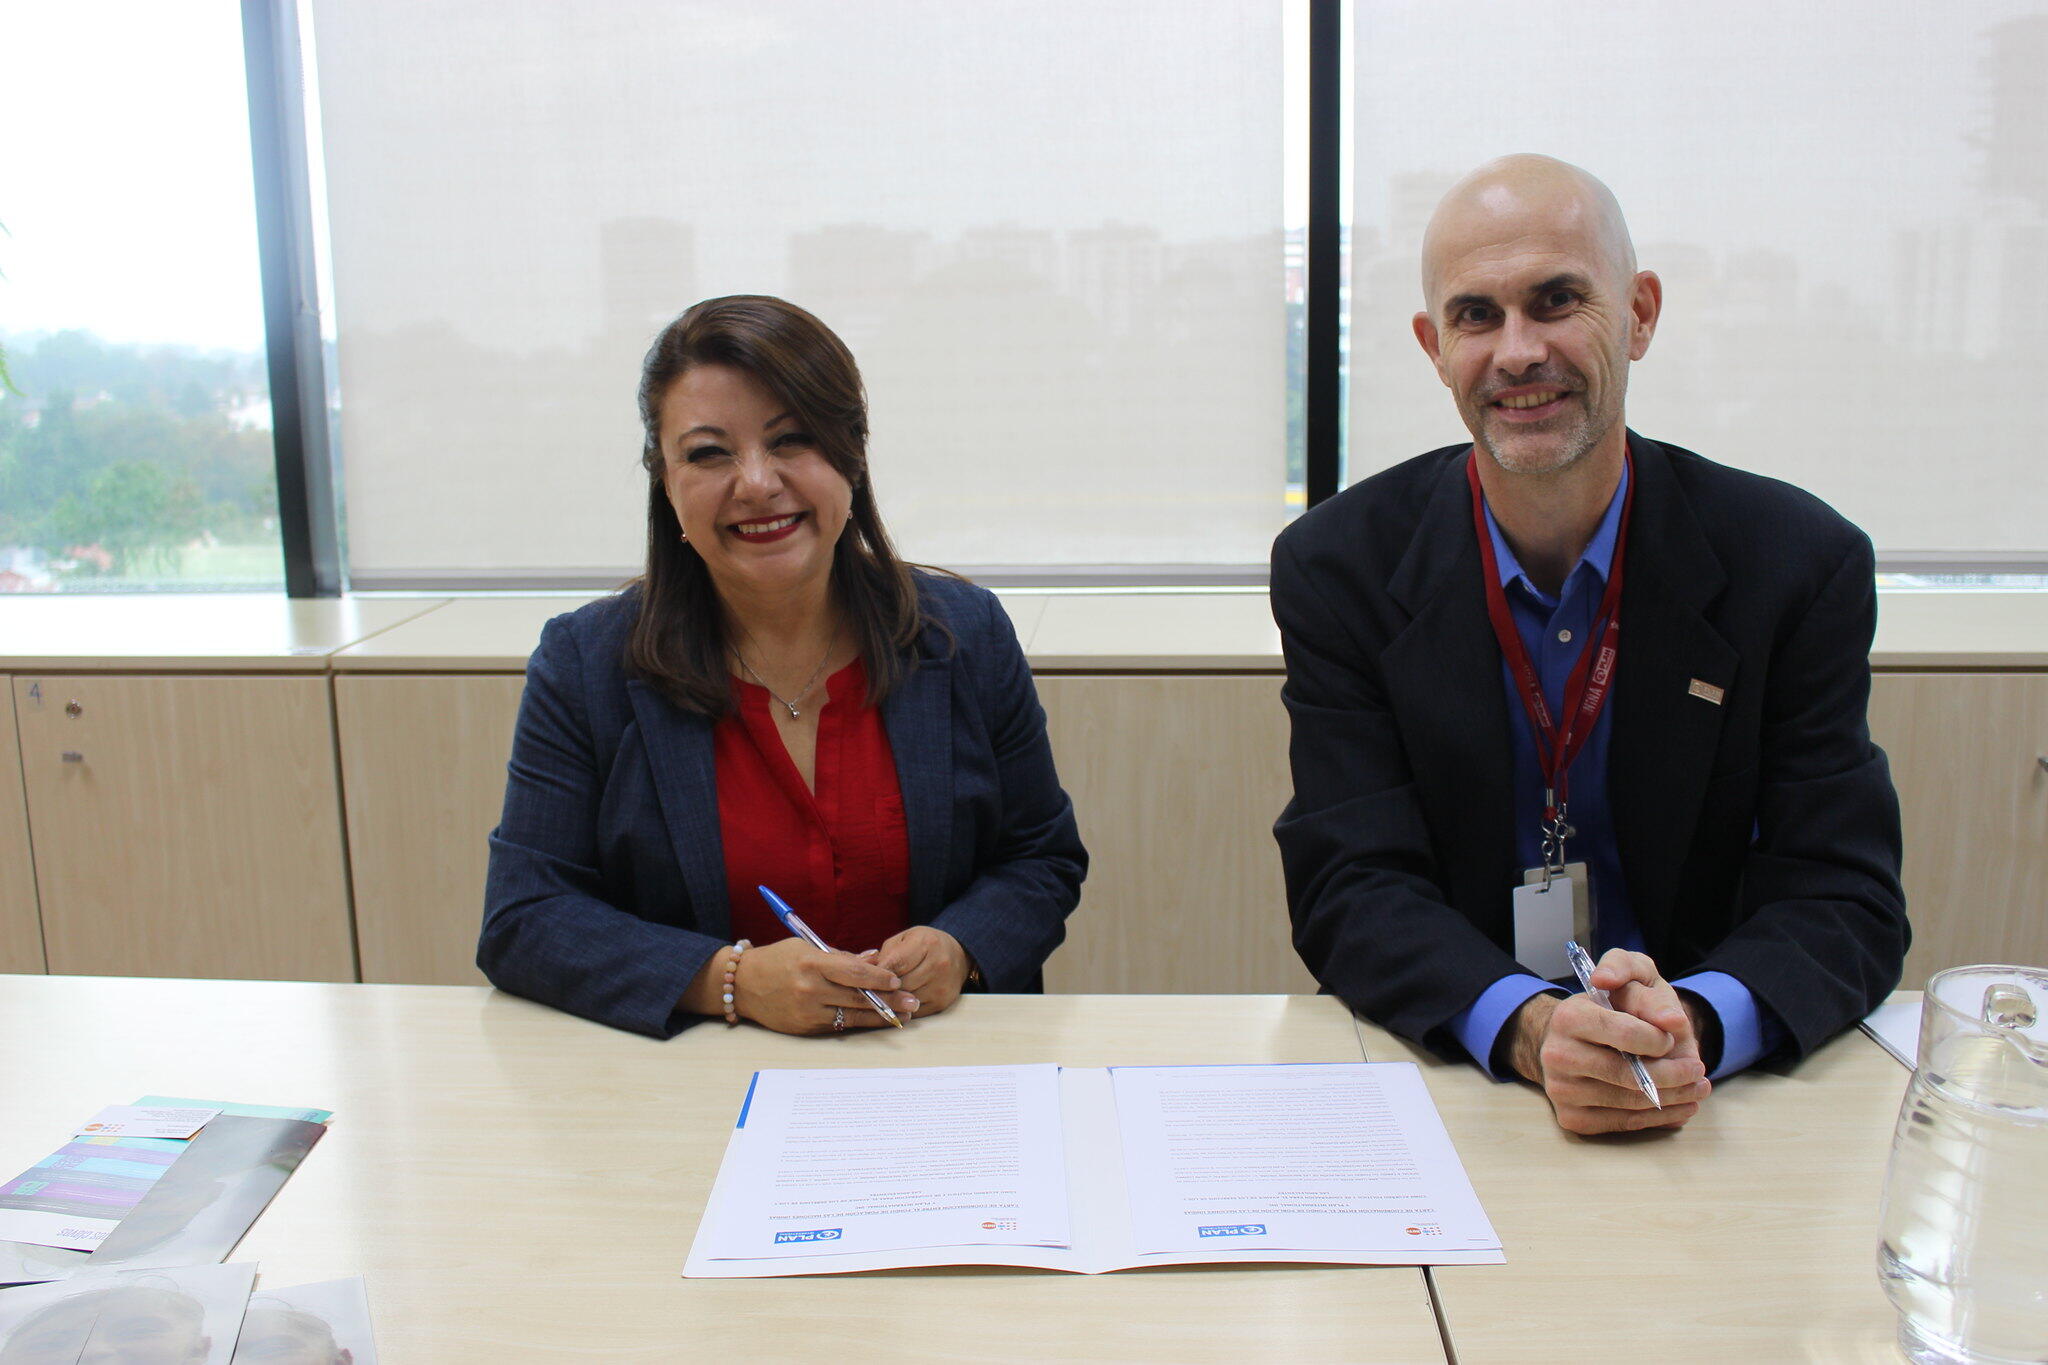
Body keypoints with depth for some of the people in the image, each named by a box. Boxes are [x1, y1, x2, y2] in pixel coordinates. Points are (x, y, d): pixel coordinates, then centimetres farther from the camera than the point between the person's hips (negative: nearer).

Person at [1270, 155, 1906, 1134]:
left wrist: (1696, 1024, -27)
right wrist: (1529, 1028, -28)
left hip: (1708, 1101, 1)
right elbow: (1351, 888, -10)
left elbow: (1845, 901, -6)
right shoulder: (1339, 568, -4)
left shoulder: (1801, 565, -4)